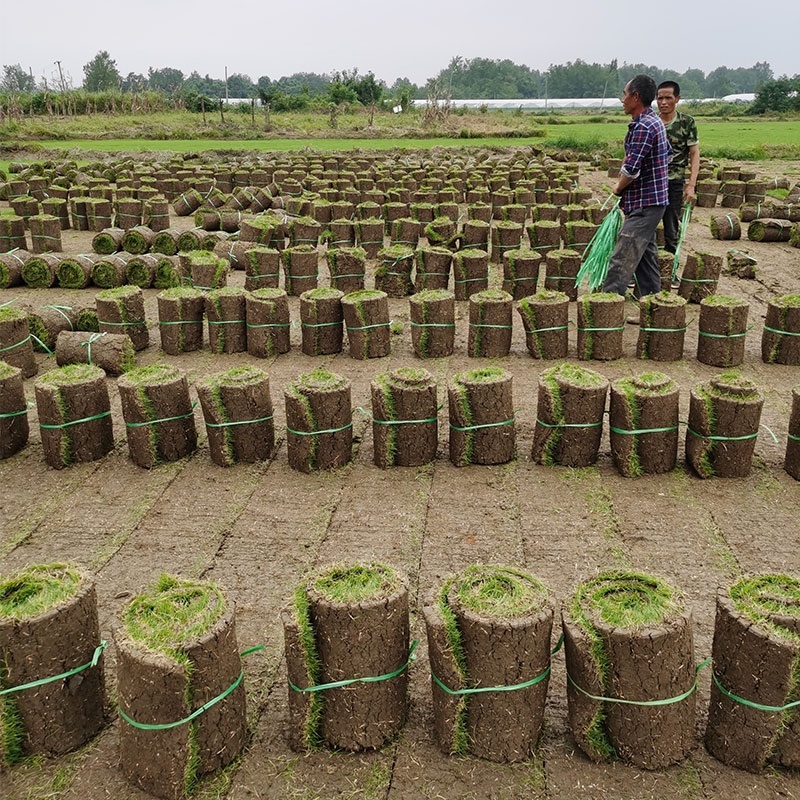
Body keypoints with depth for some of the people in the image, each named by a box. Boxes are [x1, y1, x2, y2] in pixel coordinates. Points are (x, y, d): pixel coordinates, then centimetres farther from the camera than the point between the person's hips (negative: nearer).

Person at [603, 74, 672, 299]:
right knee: (645, 256, 16)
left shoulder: (643, 127, -20)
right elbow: (668, 154, 26)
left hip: (644, 205, -11)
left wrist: (618, 188, -5)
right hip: (651, 201, 11)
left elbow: (631, 170, -25)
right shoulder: (655, 121, 13)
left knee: (622, 261, -12)